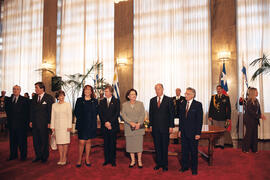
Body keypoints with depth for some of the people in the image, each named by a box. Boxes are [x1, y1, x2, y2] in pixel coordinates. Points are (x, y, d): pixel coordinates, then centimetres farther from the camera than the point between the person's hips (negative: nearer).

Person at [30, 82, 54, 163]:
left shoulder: (49, 98, -8)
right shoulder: (34, 97, 9)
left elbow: (51, 111, -8)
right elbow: (31, 110, 14)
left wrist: (49, 122, -12)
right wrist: (31, 121, 8)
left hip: (44, 123, -5)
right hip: (35, 123, 5)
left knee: (44, 141, 6)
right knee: (35, 140, 12)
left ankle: (44, 157, 22)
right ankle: (38, 156, 27)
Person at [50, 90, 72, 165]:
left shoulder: (67, 104, 1)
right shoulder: (54, 105, 9)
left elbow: (70, 116, -1)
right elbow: (52, 116, 10)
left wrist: (69, 126, -6)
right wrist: (52, 126, 6)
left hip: (65, 125, -2)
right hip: (57, 126, 3)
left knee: (65, 142, -2)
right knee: (59, 142, 4)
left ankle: (64, 158, 7)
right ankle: (60, 158, 12)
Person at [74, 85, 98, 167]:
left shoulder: (95, 101, 6)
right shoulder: (79, 100, 2)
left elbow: (96, 112, 8)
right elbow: (76, 112, 3)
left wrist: (92, 119, -1)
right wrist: (80, 119, -3)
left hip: (91, 125, 2)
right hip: (82, 125, -2)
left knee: (88, 141, 10)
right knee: (81, 142, -3)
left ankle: (87, 159, 22)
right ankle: (79, 160, 13)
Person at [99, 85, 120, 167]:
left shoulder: (116, 101, 2)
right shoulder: (102, 102, 11)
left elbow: (117, 113, -5)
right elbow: (100, 114, 4)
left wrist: (110, 122, -13)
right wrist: (105, 122, -9)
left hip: (113, 125, -3)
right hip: (104, 126, 3)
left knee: (113, 143, 2)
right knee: (106, 143, 8)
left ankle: (113, 160, 13)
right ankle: (107, 159, 19)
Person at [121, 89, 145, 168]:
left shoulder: (140, 104, 6)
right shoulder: (124, 105, 6)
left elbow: (143, 114, -1)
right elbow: (123, 115, -3)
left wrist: (139, 123, -13)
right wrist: (131, 123, -15)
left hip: (139, 127, 0)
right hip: (129, 128, 0)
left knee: (139, 143, 1)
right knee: (130, 144, 4)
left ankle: (139, 161, 14)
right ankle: (133, 160, 18)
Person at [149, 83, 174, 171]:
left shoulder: (169, 100, -2)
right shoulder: (152, 100, 8)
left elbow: (171, 114, -3)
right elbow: (151, 113, 12)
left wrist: (171, 126, -7)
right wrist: (151, 124, 6)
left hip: (165, 127, -3)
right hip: (155, 127, 3)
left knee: (165, 146, 6)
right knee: (157, 146, 10)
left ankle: (164, 164, 20)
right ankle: (158, 163, 24)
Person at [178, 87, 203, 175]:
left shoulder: (198, 105, -8)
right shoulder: (182, 104, 7)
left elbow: (200, 120, -10)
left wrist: (198, 133, -13)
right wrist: (180, 130, 7)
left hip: (193, 132, -4)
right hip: (184, 132, 4)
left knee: (194, 151, 9)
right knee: (184, 150, 13)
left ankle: (194, 169, 25)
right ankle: (184, 166, 29)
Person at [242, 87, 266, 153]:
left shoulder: (256, 100, 10)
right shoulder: (249, 101, -15)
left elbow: (258, 110, 12)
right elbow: (250, 111, -19)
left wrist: (261, 115, -5)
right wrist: (259, 116, -17)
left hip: (255, 120, 8)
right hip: (249, 120, -8)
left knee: (255, 134, 10)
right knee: (249, 134, 0)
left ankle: (254, 149, 19)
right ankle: (245, 149, 11)